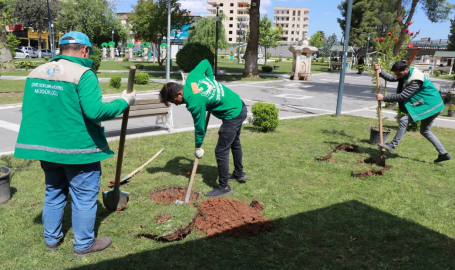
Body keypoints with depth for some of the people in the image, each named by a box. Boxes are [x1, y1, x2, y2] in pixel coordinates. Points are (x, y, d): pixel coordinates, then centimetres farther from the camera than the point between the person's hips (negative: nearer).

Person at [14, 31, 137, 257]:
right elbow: (95, 111, -26)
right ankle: (84, 244, 20)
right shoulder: (83, 74, -17)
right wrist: (124, 102, -14)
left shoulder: (36, 73, 6)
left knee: (53, 193, 22)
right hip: (78, 148, -7)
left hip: (46, 146, 7)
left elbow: (30, 110, 12)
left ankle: (52, 239, 35)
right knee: (84, 197, 8)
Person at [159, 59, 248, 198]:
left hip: (232, 115, -10)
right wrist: (211, 80, 12)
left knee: (221, 152, -3)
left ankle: (224, 187, 9)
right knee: (234, 143, 26)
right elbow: (206, 62, 10)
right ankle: (239, 173, 44)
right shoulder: (192, 76, -7)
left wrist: (198, 147, -1)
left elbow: (199, 126, -15)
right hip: (239, 106, 10)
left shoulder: (195, 103, -27)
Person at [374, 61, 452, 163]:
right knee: (425, 131, 18)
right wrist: (380, 71, -13)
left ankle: (392, 146, -9)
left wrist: (384, 98, -24)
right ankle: (443, 154, 23)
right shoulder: (407, 74, 2)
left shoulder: (416, 81, -27)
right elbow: (391, 78, 1)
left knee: (404, 120, -17)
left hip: (430, 106, -11)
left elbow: (402, 96, -28)